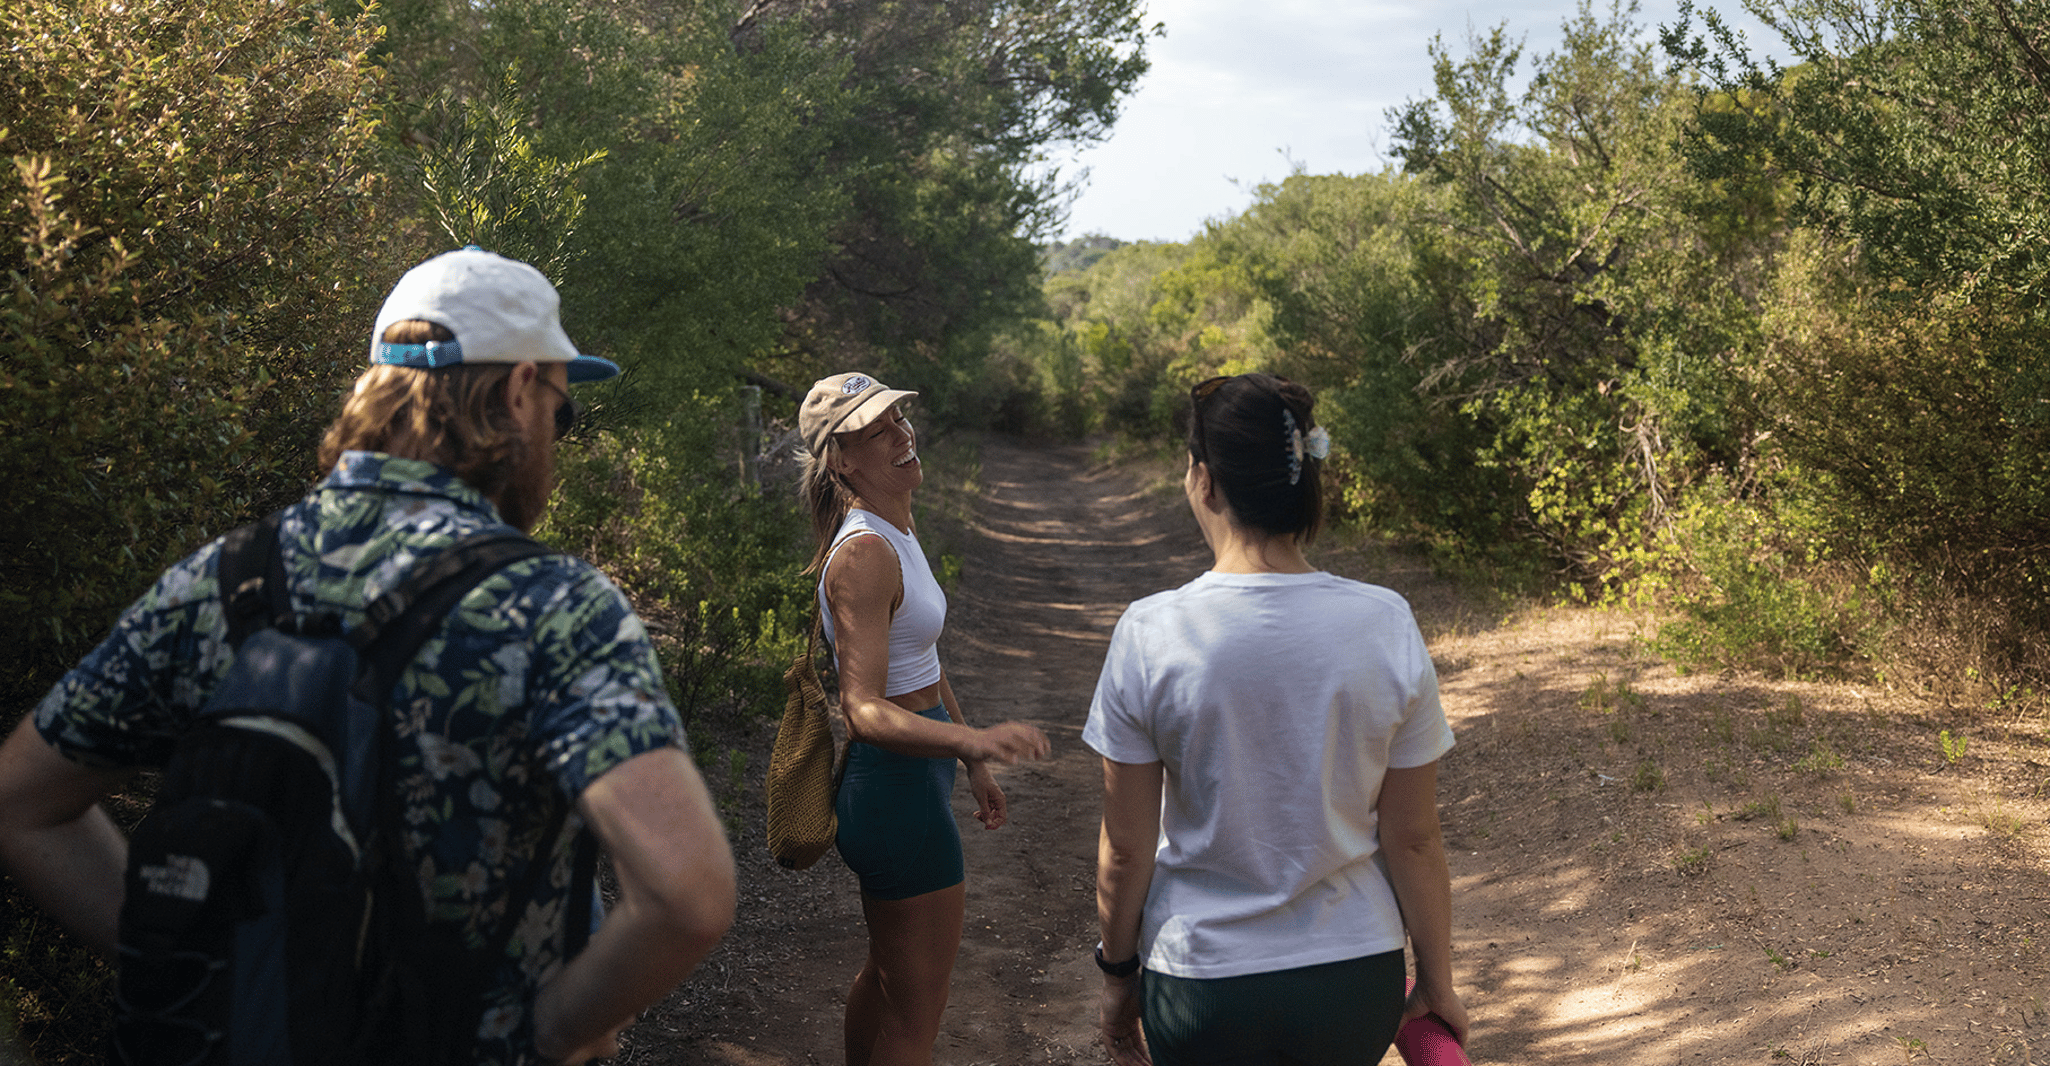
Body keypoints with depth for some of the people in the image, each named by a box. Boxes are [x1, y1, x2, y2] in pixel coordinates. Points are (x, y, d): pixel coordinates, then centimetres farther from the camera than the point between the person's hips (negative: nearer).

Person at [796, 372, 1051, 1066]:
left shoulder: (895, 534, 8)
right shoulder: (862, 554, -23)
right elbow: (864, 710, -31)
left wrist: (974, 766, 24)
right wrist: (973, 740, -45)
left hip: (913, 774, 10)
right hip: (895, 783, -10)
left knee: (887, 975, 26)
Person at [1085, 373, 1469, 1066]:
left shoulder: (1150, 634, -15)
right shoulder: (1386, 625, -11)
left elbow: (1126, 847, -8)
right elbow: (1414, 837, -5)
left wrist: (1118, 973, 7)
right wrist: (1436, 980, 9)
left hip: (1201, 982, -2)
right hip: (1356, 975, 2)